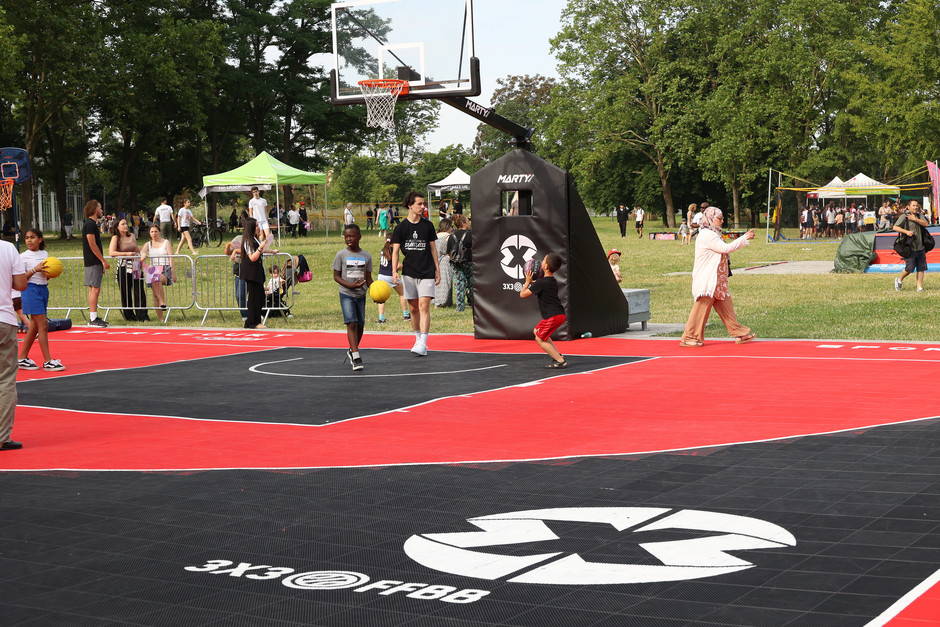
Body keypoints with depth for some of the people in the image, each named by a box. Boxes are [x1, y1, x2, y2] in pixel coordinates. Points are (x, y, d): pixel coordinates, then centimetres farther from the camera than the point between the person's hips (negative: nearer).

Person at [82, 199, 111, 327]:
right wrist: (104, 261, -17)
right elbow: (92, 245, -19)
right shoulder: (90, 224, -13)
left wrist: (102, 263, 22)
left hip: (94, 263, 10)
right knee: (95, 289, -10)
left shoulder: (92, 224, 18)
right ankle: (93, 319, -10)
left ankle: (93, 318, 14)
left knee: (93, 289, 11)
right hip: (93, 263, -10)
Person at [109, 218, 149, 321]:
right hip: (123, 267, -4)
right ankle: (129, 315, 14)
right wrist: (126, 254, -18)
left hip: (135, 266, 4)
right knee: (125, 293, 3)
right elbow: (111, 253, -14)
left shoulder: (132, 236, 14)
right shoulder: (116, 238, -2)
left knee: (139, 292, -2)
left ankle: (142, 315, 0)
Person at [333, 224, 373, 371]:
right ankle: (356, 357, -20)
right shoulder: (341, 255, -4)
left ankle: (352, 351, 32)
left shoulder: (366, 256, 4)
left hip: (361, 295, 3)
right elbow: (336, 276, -3)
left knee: (360, 325, 9)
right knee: (352, 323, -16)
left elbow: (368, 277, 8)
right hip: (346, 294, -3)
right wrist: (350, 285, -18)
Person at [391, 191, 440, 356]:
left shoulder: (428, 226, 4)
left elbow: (433, 248, 11)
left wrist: (437, 270, 9)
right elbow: (395, 250, 1)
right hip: (409, 272, 1)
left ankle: (423, 344, -15)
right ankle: (418, 339, 23)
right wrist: (394, 270, -12)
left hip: (427, 272, -1)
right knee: (413, 307, 8)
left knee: (424, 305, -12)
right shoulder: (401, 227, 2)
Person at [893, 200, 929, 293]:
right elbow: (895, 227, -10)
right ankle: (899, 280, 20)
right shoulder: (904, 216, -4)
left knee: (921, 268, 2)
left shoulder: (919, 215, 12)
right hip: (910, 247, -5)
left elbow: (925, 224, -4)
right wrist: (906, 231, -21)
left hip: (920, 247, 5)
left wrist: (915, 219, -12)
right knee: (910, 268, -5)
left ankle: (919, 287, 7)